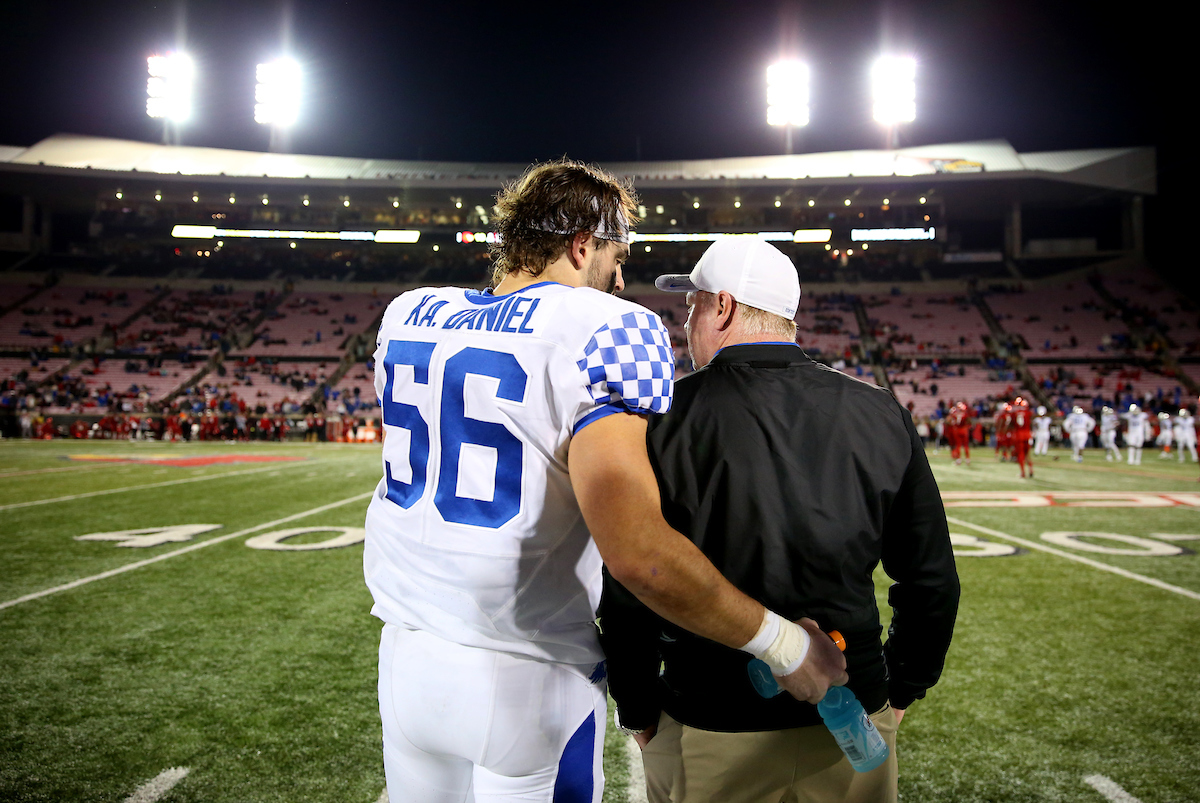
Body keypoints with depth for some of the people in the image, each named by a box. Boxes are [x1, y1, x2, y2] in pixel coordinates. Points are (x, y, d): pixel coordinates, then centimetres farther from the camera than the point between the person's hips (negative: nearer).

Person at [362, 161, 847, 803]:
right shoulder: (611, 330, -17)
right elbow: (638, 554, -30)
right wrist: (783, 644, -18)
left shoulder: (408, 316, 2)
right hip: (525, 679, -5)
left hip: (404, 655, 6)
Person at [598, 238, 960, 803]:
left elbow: (630, 588, -12)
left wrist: (638, 710, 3)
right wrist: (901, 688, 16)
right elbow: (931, 578, 2)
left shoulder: (666, 418, -13)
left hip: (708, 740, -2)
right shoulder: (881, 414, -3)